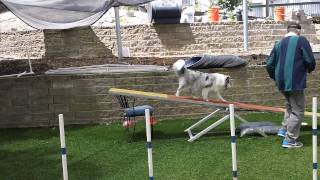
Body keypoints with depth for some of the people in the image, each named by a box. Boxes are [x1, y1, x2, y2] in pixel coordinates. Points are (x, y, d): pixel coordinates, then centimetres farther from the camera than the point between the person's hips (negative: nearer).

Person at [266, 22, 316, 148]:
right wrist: (309, 69, 11)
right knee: (297, 111, 2)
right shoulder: (301, 40, -5)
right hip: (296, 83, -6)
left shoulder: (279, 44, 11)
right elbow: (310, 61, -11)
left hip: (281, 83, 7)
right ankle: (289, 140, 3)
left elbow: (269, 65, 10)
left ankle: (284, 129, 25)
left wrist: (276, 78, 25)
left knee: (290, 105, 27)